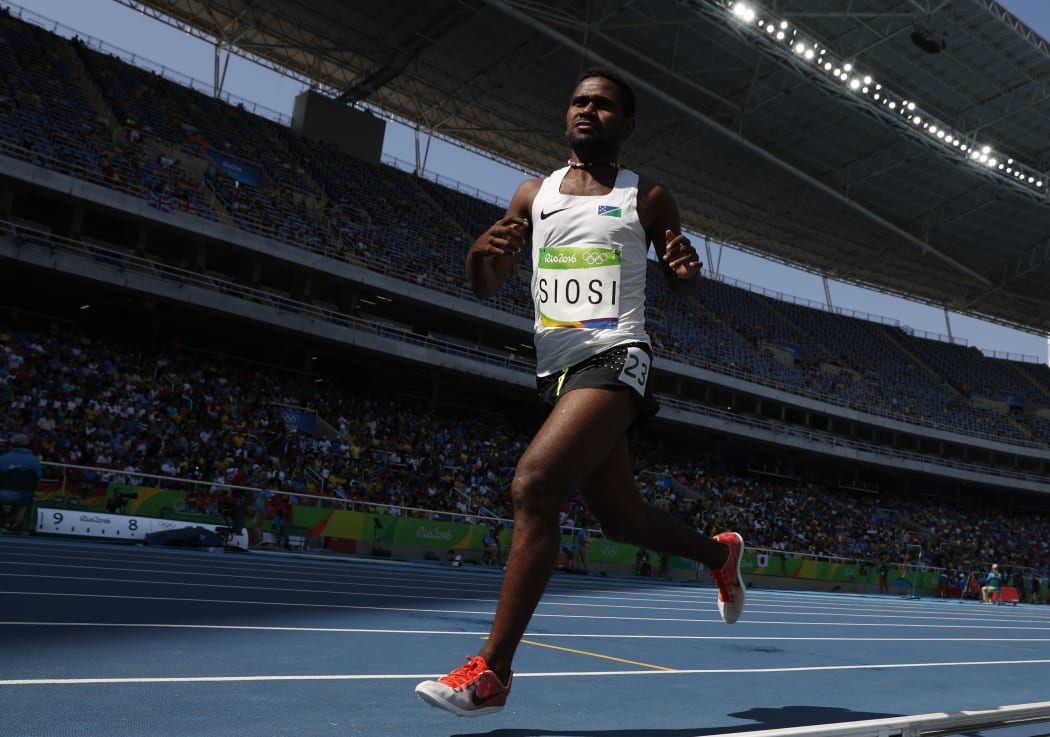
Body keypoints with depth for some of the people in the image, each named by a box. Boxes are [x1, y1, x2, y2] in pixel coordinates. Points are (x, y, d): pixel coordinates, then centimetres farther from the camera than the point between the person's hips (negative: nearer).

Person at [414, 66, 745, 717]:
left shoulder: (647, 197, 7)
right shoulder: (533, 195, 15)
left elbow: (683, 284, 15)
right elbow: (487, 288, 13)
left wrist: (686, 266, -10)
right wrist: (487, 255, -11)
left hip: (615, 359, -5)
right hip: (557, 368, 5)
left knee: (534, 484, -25)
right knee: (623, 519, 14)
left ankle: (491, 672, -17)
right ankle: (721, 552, 44)